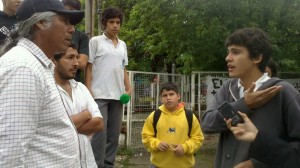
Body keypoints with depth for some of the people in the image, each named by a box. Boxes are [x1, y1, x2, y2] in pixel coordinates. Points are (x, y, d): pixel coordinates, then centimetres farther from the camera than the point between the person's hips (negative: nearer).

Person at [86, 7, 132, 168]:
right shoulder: (95, 41, 1)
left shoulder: (123, 45, 16)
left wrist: (128, 88, 9)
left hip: (117, 94, 5)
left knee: (114, 132, 7)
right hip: (100, 94, -5)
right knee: (100, 131, -6)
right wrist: (88, 90, -9)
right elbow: (89, 67, -1)